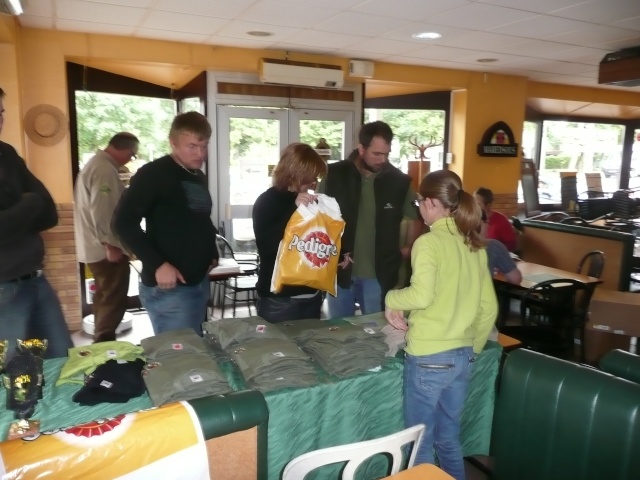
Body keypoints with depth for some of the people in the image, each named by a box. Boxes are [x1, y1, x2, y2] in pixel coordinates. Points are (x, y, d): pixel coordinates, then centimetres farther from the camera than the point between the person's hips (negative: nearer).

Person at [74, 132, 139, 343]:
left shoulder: (96, 163, 15)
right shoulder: (105, 170, -20)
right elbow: (101, 212, -26)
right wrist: (111, 244, -21)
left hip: (96, 247, 11)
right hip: (106, 249, -11)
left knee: (105, 298, 18)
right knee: (114, 301, -3)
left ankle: (101, 343, 28)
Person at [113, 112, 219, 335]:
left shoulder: (199, 178, 12)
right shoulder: (154, 174, -12)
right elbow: (123, 222, -18)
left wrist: (212, 253, 11)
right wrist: (157, 264, -22)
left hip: (199, 282, 8)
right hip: (169, 288, -8)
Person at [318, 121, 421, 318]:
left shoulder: (399, 181, -5)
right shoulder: (334, 175, -6)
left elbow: (415, 218, 12)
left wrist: (408, 249, 8)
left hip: (379, 275, 0)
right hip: (340, 271, 0)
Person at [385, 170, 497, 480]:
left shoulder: (429, 242, -15)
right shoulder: (474, 244, 6)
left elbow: (422, 295, -30)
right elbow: (489, 306, 9)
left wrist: (391, 298, -11)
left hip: (429, 356, -7)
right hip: (462, 355, 7)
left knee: (420, 442, 12)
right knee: (449, 439, 23)